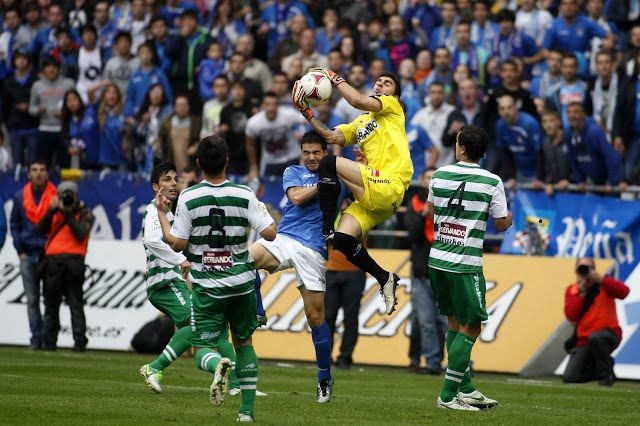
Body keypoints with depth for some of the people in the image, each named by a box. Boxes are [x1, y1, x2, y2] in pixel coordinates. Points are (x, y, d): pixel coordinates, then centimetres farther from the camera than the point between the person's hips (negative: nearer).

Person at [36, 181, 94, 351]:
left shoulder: (85, 213, 8)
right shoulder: (54, 213, 20)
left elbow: (80, 234, -8)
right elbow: (40, 229, 6)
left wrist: (68, 213, -7)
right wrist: (52, 210, -4)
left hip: (72, 261, -4)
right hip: (52, 262, 4)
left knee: (76, 304, -6)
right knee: (51, 305, 4)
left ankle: (79, 341, -6)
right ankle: (49, 342, 5)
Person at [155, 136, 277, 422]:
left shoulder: (188, 198, -9)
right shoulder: (244, 195, -6)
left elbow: (177, 243, -8)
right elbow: (270, 234, -7)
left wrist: (161, 213, 6)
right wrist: (264, 212, 13)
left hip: (207, 287, -2)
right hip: (242, 282, 2)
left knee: (203, 348, 3)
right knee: (243, 342, 19)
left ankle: (219, 365, -34)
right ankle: (247, 410, 14)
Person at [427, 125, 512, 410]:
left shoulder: (440, 175, 4)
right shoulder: (492, 182, -8)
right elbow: (502, 224, 2)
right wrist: (510, 215, 23)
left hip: (437, 259, 5)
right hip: (465, 264, -5)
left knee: (455, 321, 17)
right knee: (470, 328, 1)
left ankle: (465, 389, 22)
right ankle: (448, 395, -4)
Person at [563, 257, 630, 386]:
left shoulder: (603, 284, -2)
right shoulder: (572, 290, 6)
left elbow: (624, 292, -22)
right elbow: (571, 316, -8)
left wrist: (600, 279, -24)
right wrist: (581, 293, -12)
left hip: (609, 334, -3)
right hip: (584, 340, 3)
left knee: (595, 337, -42)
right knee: (569, 378, -10)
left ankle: (607, 372, -16)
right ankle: (598, 371, 19)